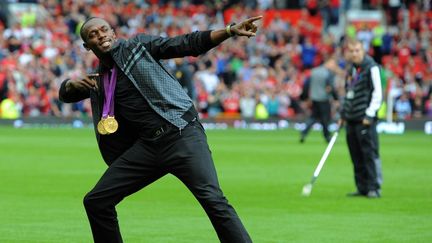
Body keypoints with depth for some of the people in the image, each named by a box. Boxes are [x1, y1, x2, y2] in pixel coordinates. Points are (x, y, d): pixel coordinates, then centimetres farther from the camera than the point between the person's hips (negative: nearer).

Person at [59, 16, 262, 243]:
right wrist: (71, 83, 5)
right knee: (95, 202, 2)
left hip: (182, 135, -5)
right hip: (146, 147, 5)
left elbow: (188, 44, -1)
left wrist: (230, 30, -13)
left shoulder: (138, 45, 5)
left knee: (212, 199, -21)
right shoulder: (98, 81, 18)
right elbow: (65, 94, 31)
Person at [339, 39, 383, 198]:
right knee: (356, 156, 8)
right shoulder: (351, 69, 16)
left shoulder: (371, 68, -7)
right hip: (351, 120, 8)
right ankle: (362, 188, 13)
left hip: (365, 119, -8)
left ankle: (374, 188, -7)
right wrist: (343, 114, 21)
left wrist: (369, 115, -17)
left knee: (370, 153, -9)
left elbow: (377, 93, -12)